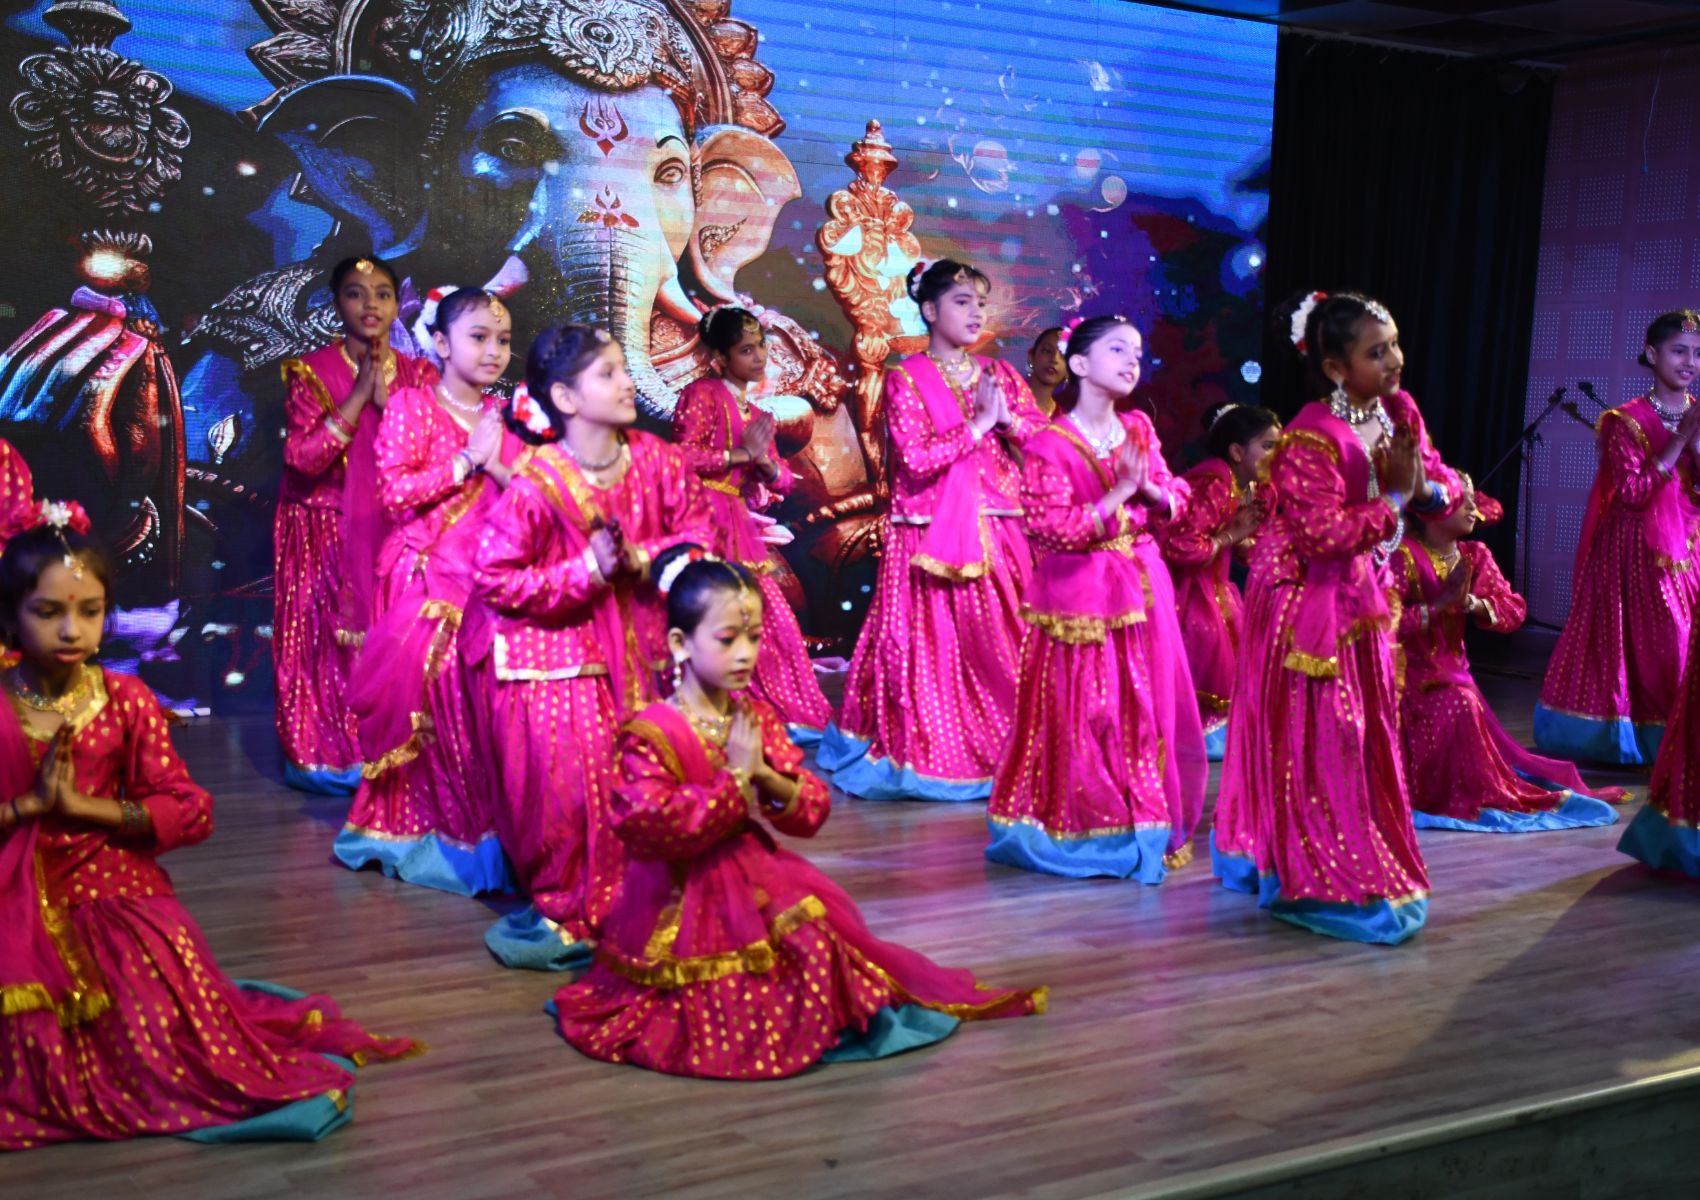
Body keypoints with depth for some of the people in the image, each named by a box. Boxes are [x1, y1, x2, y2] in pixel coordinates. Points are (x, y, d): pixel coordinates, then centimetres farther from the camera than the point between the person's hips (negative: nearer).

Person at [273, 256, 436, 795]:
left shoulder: (419, 375, 8)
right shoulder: (311, 372, -1)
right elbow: (304, 457, -13)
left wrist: (388, 401, -12)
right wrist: (357, 397, -15)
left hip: (395, 531, 2)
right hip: (327, 534, -2)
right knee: (330, 636, -4)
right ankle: (325, 756, 4)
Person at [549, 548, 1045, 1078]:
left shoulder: (758, 719, 6)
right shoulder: (653, 734, -14)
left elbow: (815, 810, 7)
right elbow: (654, 829, -27)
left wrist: (768, 780, -16)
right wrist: (735, 778, -22)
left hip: (758, 875, 6)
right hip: (689, 899, -6)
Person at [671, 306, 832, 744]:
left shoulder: (754, 415, 21)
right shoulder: (703, 395, -2)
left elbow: (782, 481, 18)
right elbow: (681, 458, -14)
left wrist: (765, 462, -3)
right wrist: (739, 454, -13)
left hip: (742, 526, 8)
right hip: (706, 522, -8)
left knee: (764, 611, 6)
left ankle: (783, 712, 13)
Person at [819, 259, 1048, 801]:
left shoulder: (997, 375, 13)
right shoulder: (906, 379, -1)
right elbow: (916, 459, -14)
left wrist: (1008, 418, -8)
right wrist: (977, 426, -10)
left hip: (996, 526, 4)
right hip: (932, 528, -4)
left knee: (1000, 637, 1)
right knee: (934, 639, -2)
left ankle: (1000, 748, 9)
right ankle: (923, 752, 10)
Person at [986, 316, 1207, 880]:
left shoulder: (1139, 429, 7)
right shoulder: (1048, 446, -12)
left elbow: (1175, 501, 11)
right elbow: (1055, 531, -18)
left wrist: (1149, 488, -10)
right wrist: (1119, 493, -21)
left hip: (1142, 588, 6)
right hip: (1079, 595, -6)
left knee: (1149, 709, 10)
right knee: (1084, 713, -1)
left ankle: (1146, 821, 24)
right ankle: (1081, 828, 15)